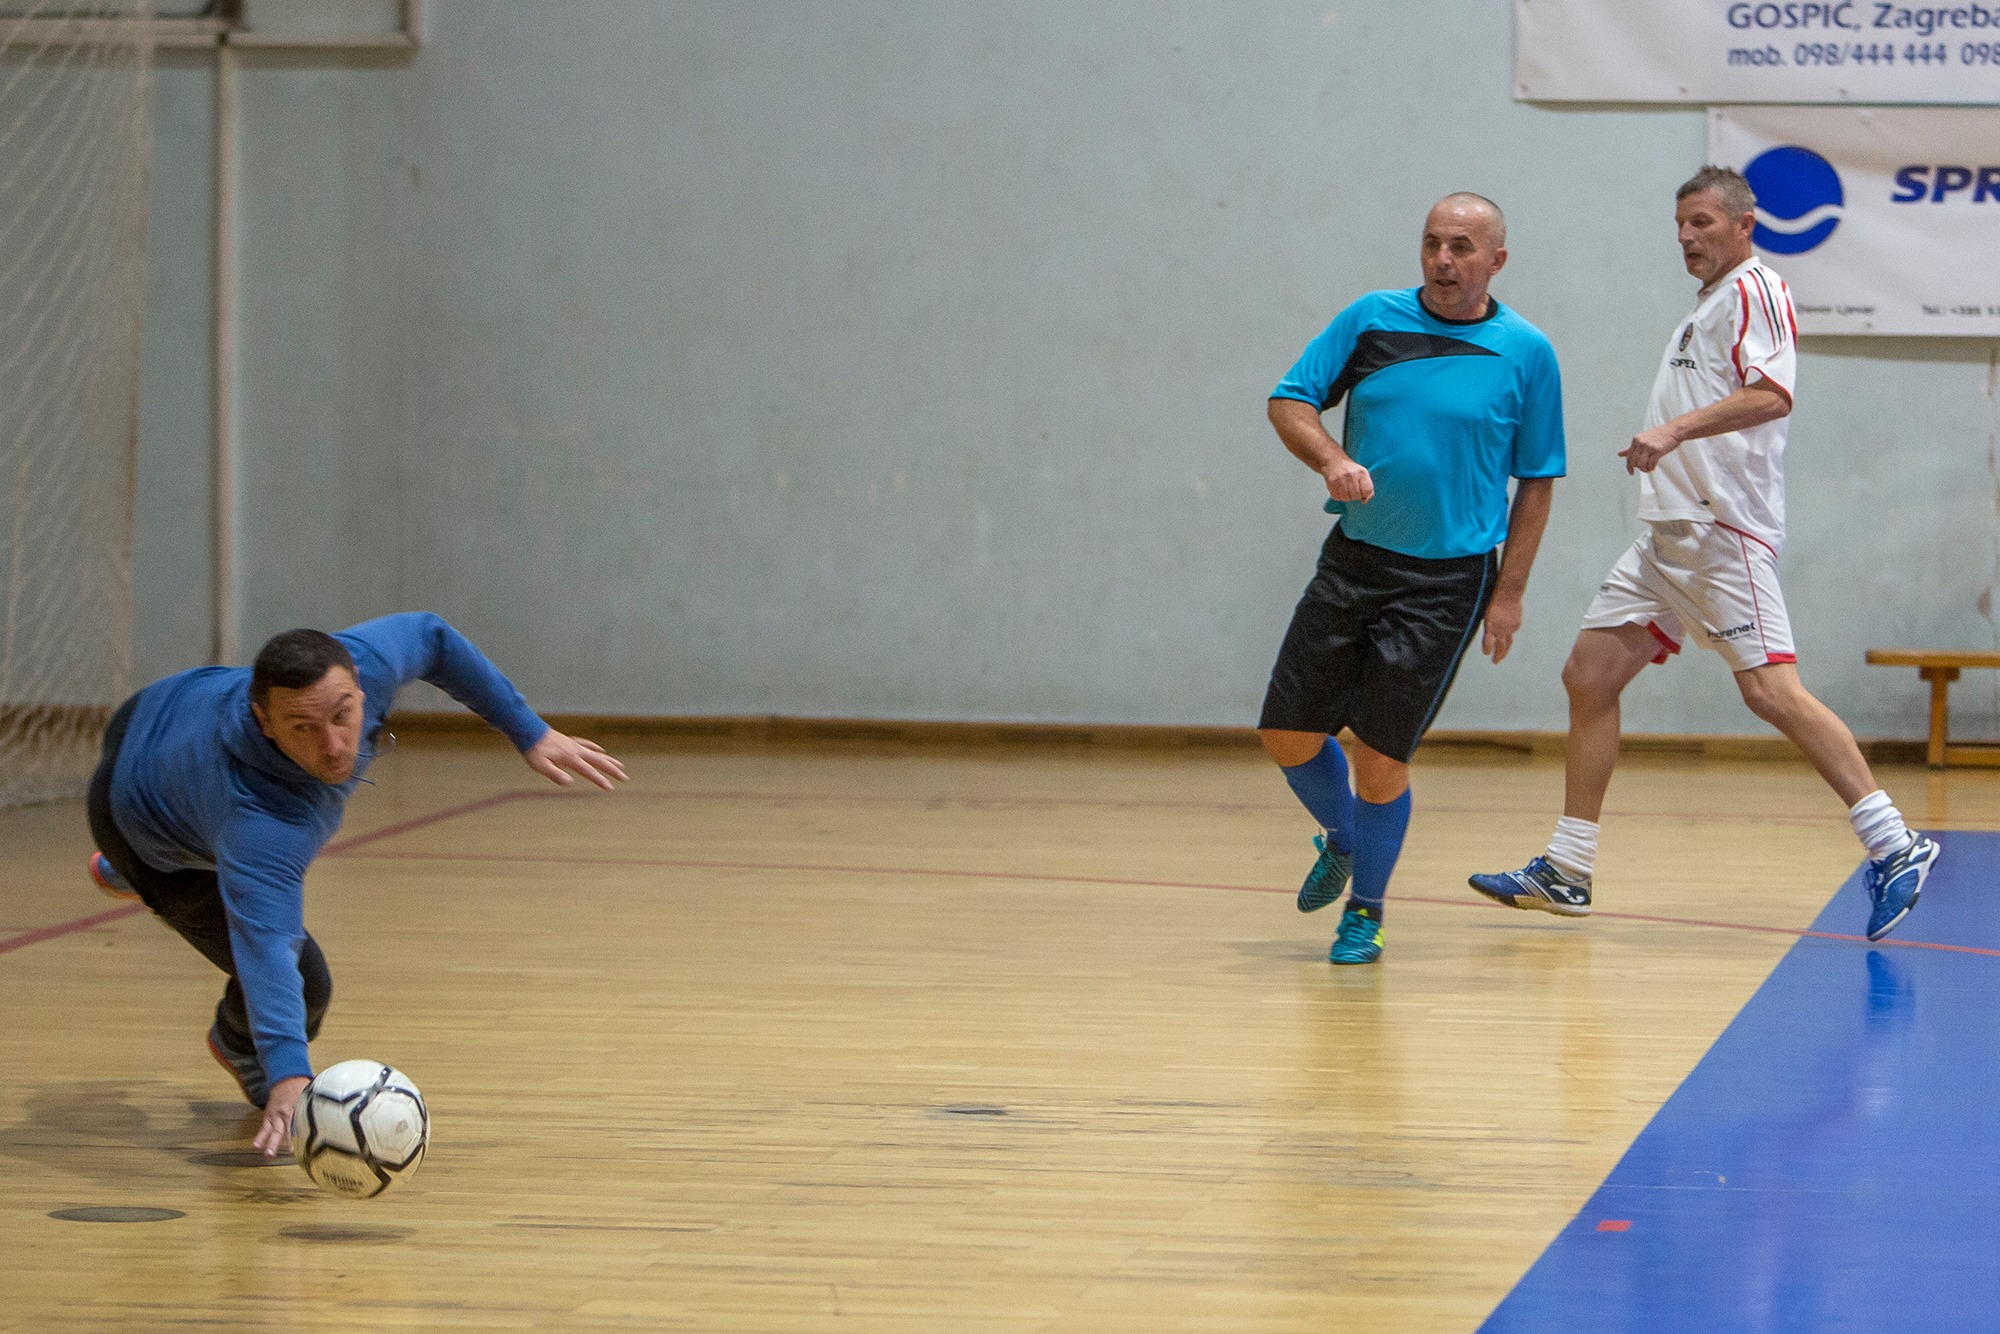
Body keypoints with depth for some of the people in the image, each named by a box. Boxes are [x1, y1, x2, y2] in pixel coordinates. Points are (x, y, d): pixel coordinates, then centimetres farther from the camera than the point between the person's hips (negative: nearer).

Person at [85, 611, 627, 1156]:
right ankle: (240, 1047, 30)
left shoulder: (364, 662, -36)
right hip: (146, 828, -6)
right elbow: (265, 944, -62)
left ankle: (124, 872, 73)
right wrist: (288, 1076, -76)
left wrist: (530, 733, -13)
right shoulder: (261, 826, -52)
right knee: (304, 983, -8)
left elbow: (431, 638, -14)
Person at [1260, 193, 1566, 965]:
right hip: (1353, 560, 3)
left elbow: (1537, 481, 3)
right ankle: (1341, 842, 36)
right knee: (1289, 735, 4)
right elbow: (1289, 401, 4)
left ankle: (1363, 912, 16)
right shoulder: (1371, 321, 1)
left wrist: (1510, 591, -1)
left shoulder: (1526, 352, -2)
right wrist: (1332, 459, -17)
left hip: (1448, 582, -3)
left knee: (1380, 756, -7)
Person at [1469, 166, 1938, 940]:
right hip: (1670, 533, 10)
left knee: (1769, 689, -19)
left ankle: (1892, 847, -16)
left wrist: (1675, 430, -30)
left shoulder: (1756, 290, -6)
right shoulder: (1705, 307, 24)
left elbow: (1771, 395, -22)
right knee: (1590, 674, 7)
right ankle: (1565, 874, 12)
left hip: (1724, 529, -10)